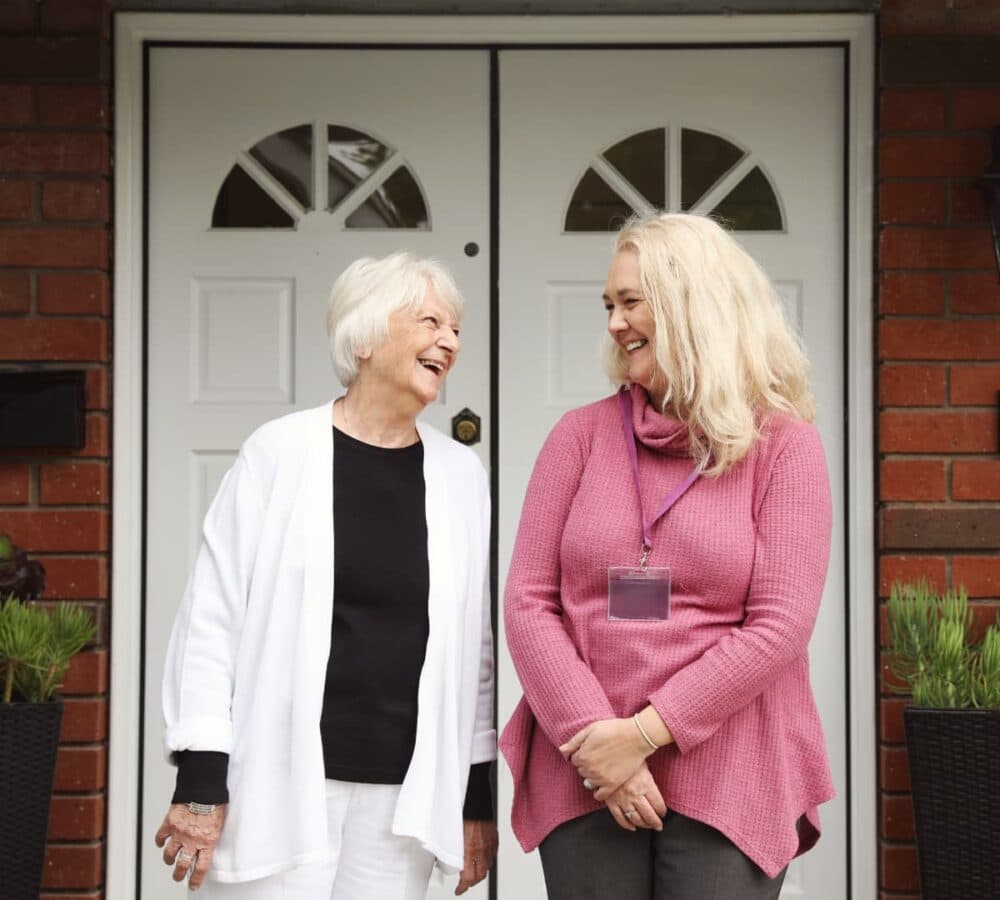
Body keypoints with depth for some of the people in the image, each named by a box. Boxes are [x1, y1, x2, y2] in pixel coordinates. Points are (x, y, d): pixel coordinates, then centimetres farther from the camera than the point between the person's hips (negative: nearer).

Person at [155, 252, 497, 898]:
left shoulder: (461, 474, 6)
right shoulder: (282, 451, -4)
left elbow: (474, 641, 10)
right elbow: (213, 615, -3)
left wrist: (478, 795, 10)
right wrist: (200, 780, -8)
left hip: (405, 791, 3)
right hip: (283, 780, -3)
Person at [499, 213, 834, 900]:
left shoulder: (783, 444, 0)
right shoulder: (582, 436, 6)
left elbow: (781, 622, -8)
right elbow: (528, 601, 1)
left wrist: (645, 732, -13)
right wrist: (593, 735, -11)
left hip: (727, 781, -2)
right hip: (585, 776, 2)